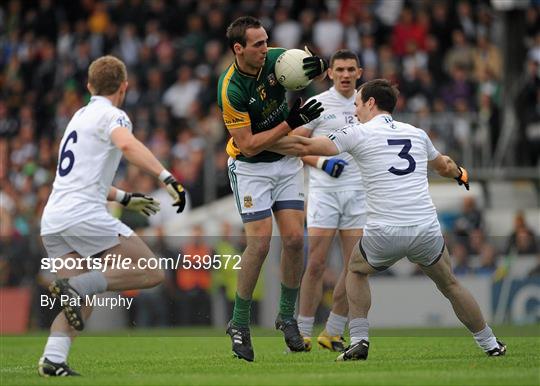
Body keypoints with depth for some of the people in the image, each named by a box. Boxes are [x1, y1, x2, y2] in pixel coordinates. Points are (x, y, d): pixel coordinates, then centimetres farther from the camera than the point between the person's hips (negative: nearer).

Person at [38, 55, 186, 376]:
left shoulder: (80, 117, 27)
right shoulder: (112, 115, 0)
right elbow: (127, 145, -24)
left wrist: (125, 198, 42)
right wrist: (167, 178, -32)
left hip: (53, 220, 8)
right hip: (84, 215, -8)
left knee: (82, 305, 10)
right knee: (151, 272, -5)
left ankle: (53, 360, -11)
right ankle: (76, 287, -20)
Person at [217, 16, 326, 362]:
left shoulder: (274, 60, -11)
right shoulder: (231, 90, -25)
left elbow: (314, 71, 7)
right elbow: (248, 145, -23)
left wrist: (320, 67, -18)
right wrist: (290, 122, -28)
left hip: (286, 161, 5)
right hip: (250, 166, -5)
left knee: (295, 239, -4)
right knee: (260, 242, -13)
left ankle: (287, 316, 13)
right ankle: (240, 323, 1)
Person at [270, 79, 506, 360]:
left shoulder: (358, 133, 3)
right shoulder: (417, 134, 17)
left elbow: (304, 147, -2)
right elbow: (444, 166, 37)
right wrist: (460, 174, 61)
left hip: (384, 234, -3)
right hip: (426, 230, 3)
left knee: (356, 270, 27)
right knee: (450, 285, 25)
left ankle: (358, 341, 14)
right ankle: (491, 345, 28)